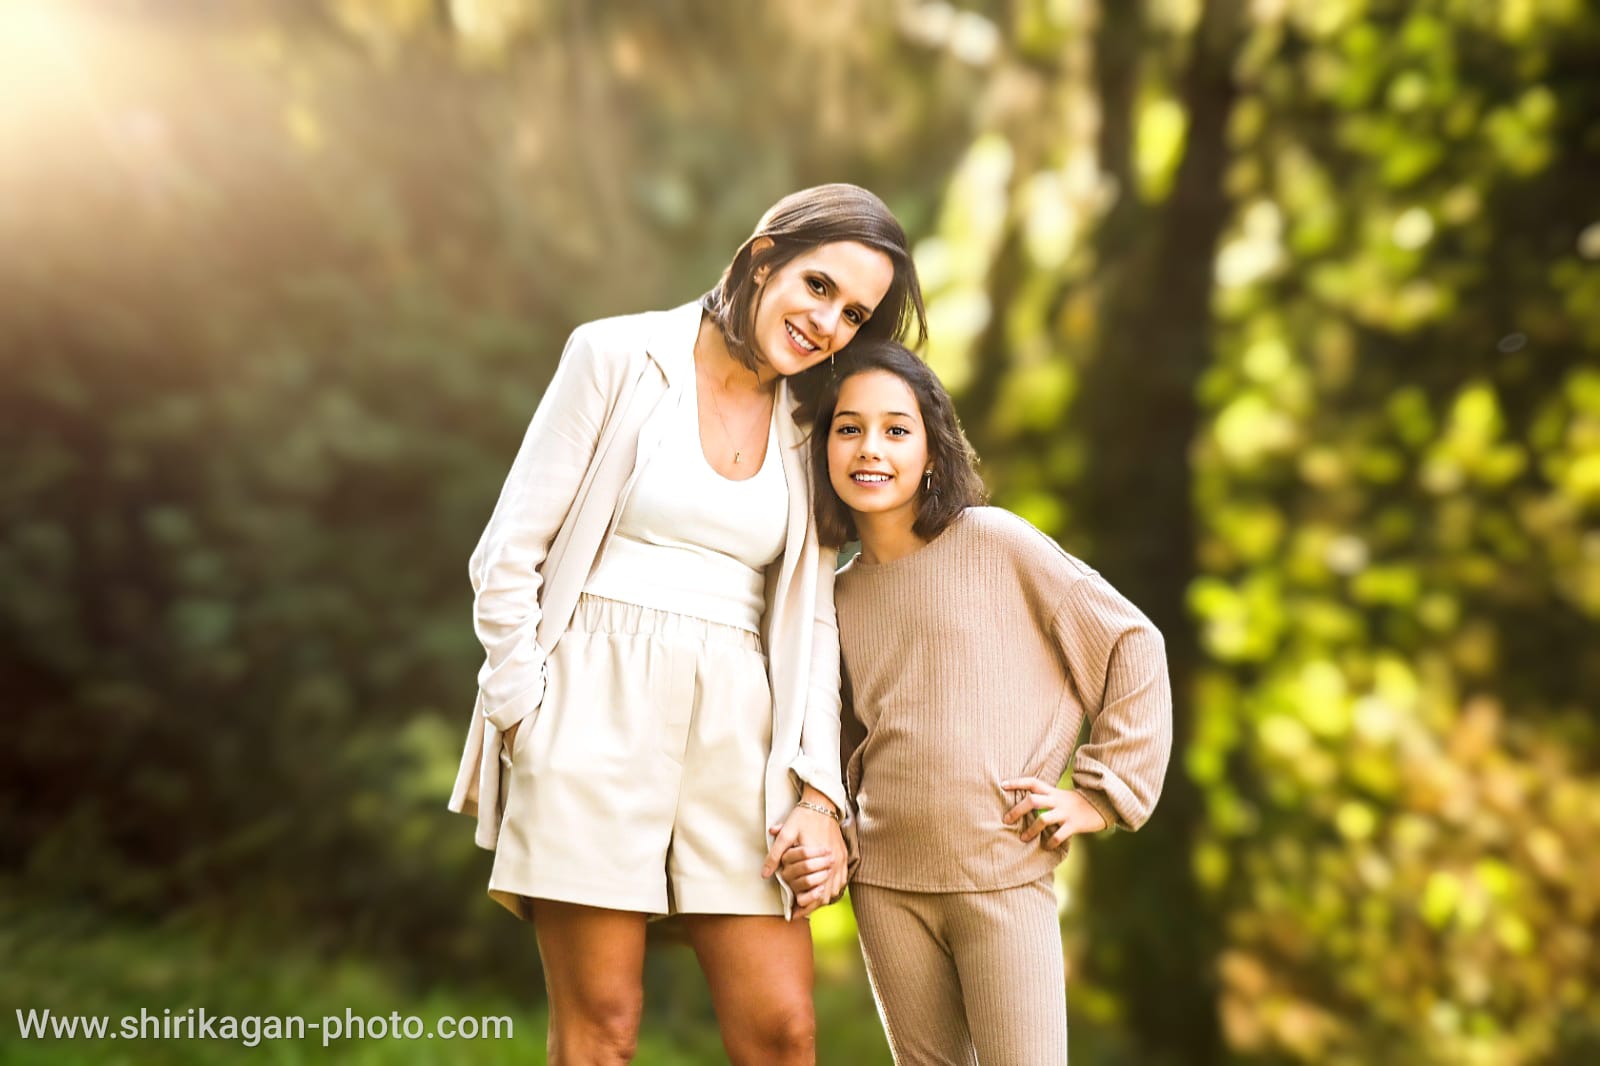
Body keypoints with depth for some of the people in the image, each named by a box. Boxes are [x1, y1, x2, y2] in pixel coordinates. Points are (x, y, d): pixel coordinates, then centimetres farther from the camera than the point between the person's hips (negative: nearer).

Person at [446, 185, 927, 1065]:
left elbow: (811, 622, 12)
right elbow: (509, 555, 0)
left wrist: (818, 793, 3)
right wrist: (520, 719, -6)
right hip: (598, 705, -4)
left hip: (734, 725, 4)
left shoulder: (808, 432, 13)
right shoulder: (618, 357, 1)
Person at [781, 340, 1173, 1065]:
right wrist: (824, 849, 1)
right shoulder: (839, 596, 9)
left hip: (1003, 875, -4)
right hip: (884, 884, 4)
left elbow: (1131, 645, -1)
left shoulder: (995, 543, -5)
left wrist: (1102, 794, -4)